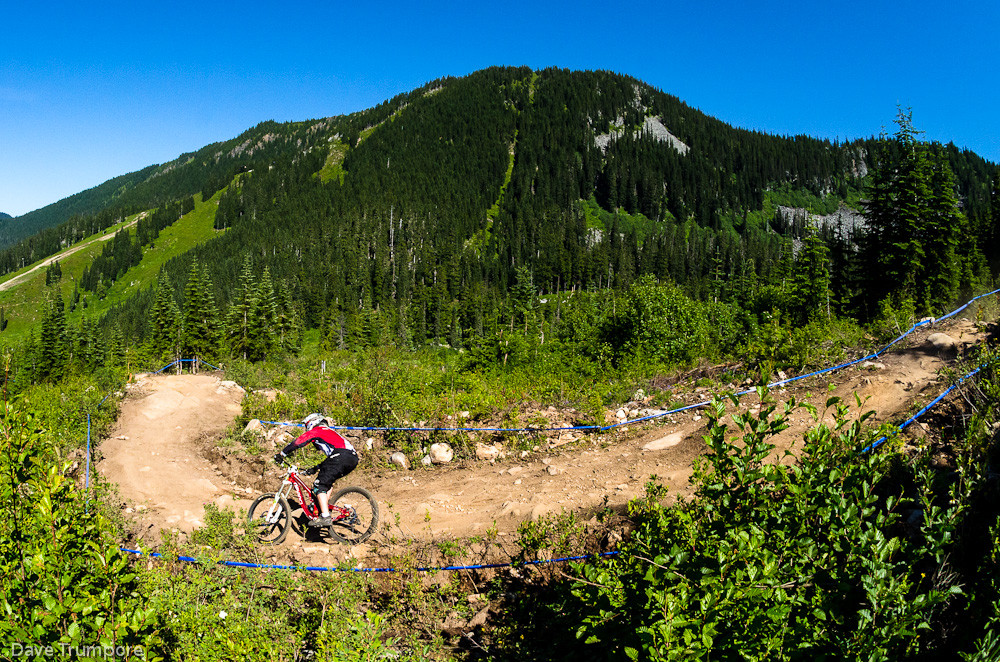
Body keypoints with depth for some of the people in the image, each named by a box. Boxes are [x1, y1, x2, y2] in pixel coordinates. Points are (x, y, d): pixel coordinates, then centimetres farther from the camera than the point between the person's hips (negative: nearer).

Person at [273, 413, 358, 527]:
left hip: (341, 456, -8)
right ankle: (326, 506, 20)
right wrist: (316, 469, 40)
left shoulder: (315, 431, 14)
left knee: (319, 485, -3)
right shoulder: (330, 432, 38)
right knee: (327, 480, 28)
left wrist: (281, 454, 22)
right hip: (354, 458, 9)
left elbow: (297, 443, 11)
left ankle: (325, 517, -13)